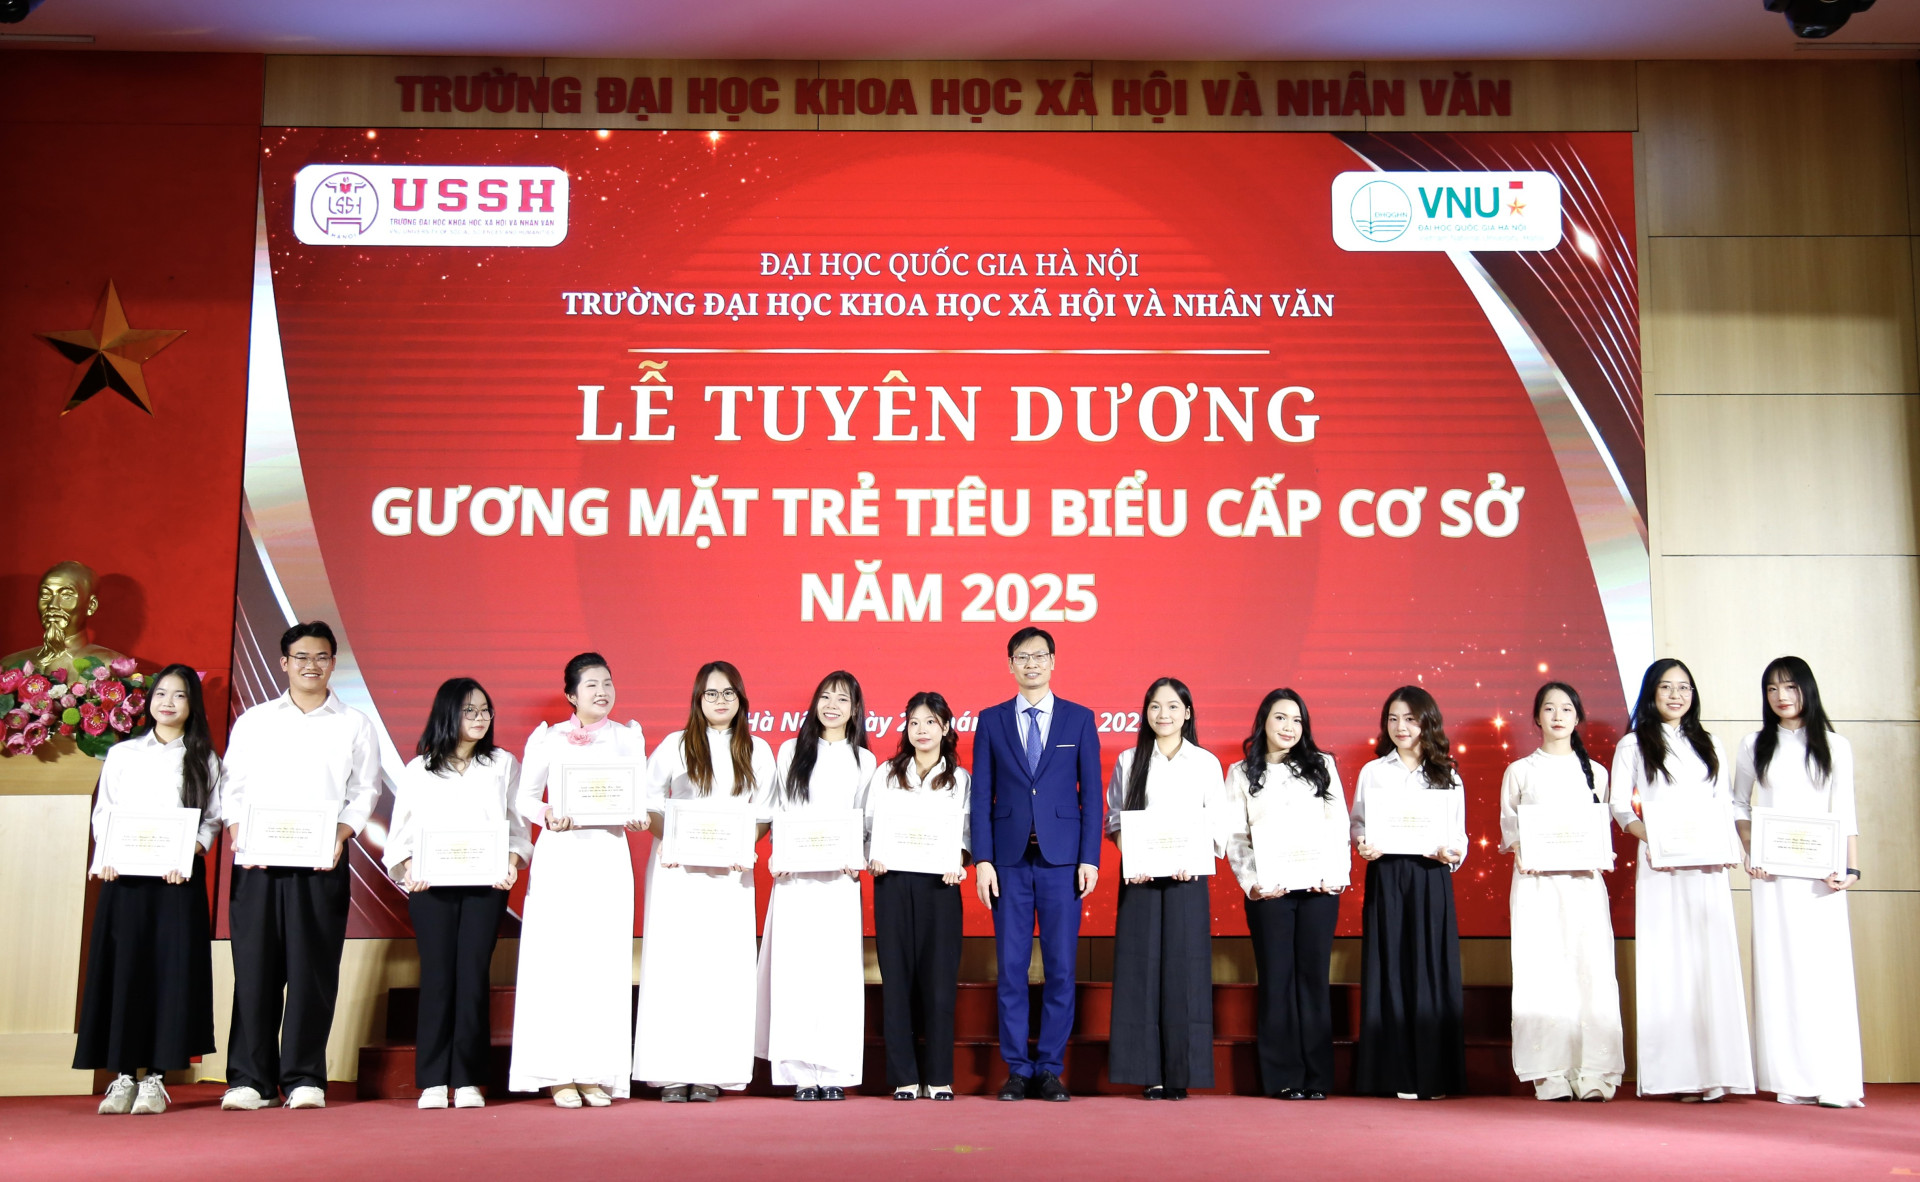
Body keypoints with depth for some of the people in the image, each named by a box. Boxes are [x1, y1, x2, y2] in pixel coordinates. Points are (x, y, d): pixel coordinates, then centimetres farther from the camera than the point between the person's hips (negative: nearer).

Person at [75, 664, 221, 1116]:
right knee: (123, 969, -1)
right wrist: (105, 858, -7)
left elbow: (213, 819, 4)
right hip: (124, 876, 1)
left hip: (178, 876, -1)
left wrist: (190, 852, -13)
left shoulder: (204, 759, 9)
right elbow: (102, 812, 9)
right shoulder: (121, 754, 12)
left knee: (170, 971, -4)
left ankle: (155, 1077, 1)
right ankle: (123, 1075, 5)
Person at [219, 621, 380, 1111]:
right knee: (254, 965, -1)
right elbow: (232, 787, 11)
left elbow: (364, 790, 7)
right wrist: (238, 834, -7)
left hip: (322, 862, -1)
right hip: (257, 861, 1)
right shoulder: (253, 721, 15)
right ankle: (249, 1077, 5)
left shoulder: (354, 724, 12)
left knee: (313, 968, -2)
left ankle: (304, 1077, 5)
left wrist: (340, 834, -10)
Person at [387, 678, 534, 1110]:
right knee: (437, 976, -4)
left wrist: (512, 863, -8)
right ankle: (433, 1081, 0)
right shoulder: (419, 770, 13)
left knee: (473, 975, -4)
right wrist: (407, 870, -7)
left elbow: (518, 825, 9)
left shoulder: (504, 765, 14)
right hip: (432, 885, 0)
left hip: (486, 884, 0)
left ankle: (467, 1080, 0)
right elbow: (400, 831, 10)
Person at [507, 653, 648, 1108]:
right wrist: (548, 816, -12)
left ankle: (596, 1074, 3)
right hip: (560, 855, -2)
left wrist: (638, 818, -8)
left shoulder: (629, 736, 13)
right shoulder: (548, 738, 6)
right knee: (556, 958, -6)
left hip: (610, 854, 2)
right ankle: (558, 1074, -1)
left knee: (605, 960, -2)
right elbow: (523, 798, 7)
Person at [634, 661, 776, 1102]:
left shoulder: (757, 751, 11)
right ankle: (672, 1074, -3)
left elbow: (764, 813, 11)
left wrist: (744, 847, -7)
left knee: (724, 963, -5)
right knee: (674, 962, -6)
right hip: (677, 869, -1)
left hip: (730, 871, 1)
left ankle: (711, 1073, -1)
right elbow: (647, 802, 6)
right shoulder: (675, 746, 7)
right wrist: (669, 841, -10)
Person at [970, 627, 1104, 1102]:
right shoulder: (991, 720, 8)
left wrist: (1089, 859, -4)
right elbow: (981, 795, 6)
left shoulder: (1079, 719, 7)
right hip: (1010, 859, 1)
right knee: (1011, 968, 2)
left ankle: (1050, 1069, 10)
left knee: (1061, 968, 1)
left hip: (1062, 860, 0)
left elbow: (1092, 794, 5)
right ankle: (1017, 1069, 11)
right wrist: (982, 859, -3)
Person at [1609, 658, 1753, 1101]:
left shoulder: (1709, 745, 17)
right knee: (1667, 960, -6)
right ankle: (1676, 1071, -5)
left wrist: (1728, 847, -3)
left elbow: (1726, 805, 14)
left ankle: (1713, 1069, -2)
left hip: (1708, 869, 3)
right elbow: (1620, 806, 3)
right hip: (1660, 868, -3)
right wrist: (1648, 834, -15)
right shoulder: (1633, 745, 8)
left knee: (1713, 959, -4)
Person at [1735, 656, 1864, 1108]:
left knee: (1827, 965, -5)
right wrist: (1750, 850, -2)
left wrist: (1851, 868, -5)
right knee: (1779, 966, -2)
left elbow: (1844, 813, 6)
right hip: (1772, 870, 1)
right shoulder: (1754, 745, 11)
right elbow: (1739, 804, 13)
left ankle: (1834, 1081, -2)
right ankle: (1793, 1080, 1)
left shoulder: (1834, 746, 8)